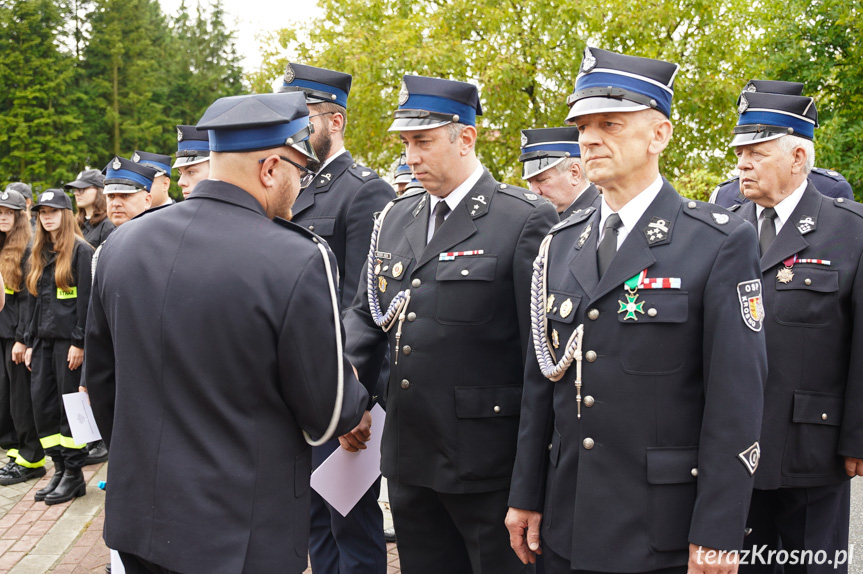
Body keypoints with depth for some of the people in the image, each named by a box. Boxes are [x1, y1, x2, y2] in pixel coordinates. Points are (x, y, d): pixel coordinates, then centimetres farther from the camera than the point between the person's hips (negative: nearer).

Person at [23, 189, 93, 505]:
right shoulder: (41, 254, 16)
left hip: (69, 340, -7)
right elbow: (38, 301, 18)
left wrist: (79, 342, -16)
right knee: (42, 404, 5)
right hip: (44, 341, 7)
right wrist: (31, 342, 14)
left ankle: (74, 473, 8)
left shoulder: (81, 251, -6)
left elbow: (86, 299, -12)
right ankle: (60, 468, 16)